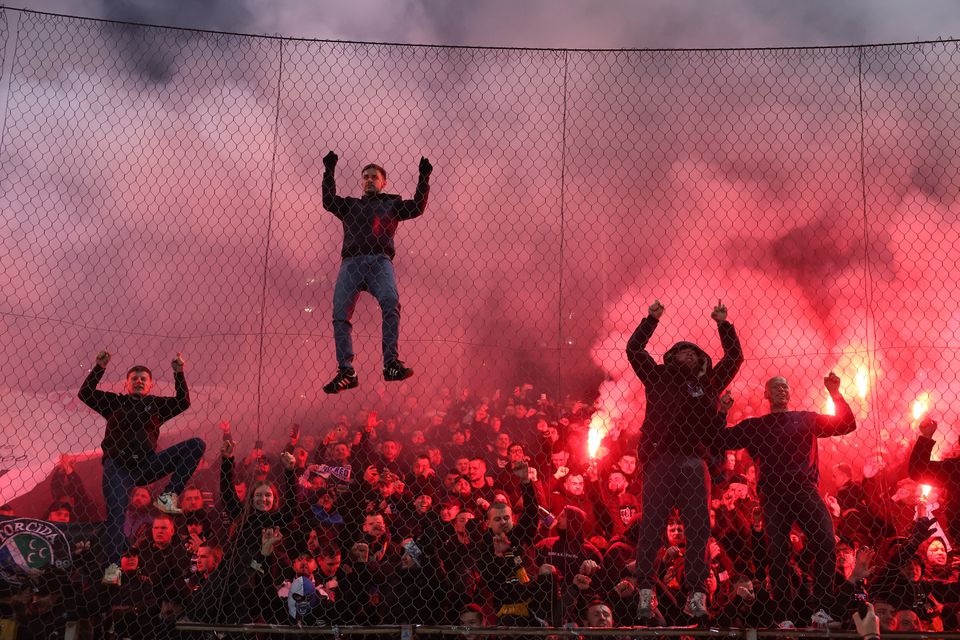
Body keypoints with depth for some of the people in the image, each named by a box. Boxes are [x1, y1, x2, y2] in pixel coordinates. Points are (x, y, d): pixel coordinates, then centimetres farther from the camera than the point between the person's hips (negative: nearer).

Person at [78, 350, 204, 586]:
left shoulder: (157, 405, 19)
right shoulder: (115, 402, 18)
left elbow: (183, 402, 3)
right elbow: (85, 394, 8)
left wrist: (179, 373, -3)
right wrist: (99, 368, 0)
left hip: (147, 464, 2)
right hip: (118, 465, -1)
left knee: (197, 445, -12)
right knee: (115, 512, -20)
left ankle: (167, 496, -16)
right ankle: (113, 567, -22)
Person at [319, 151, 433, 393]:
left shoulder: (392, 204, 28)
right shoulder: (349, 205, 33)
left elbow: (417, 207, 13)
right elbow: (328, 201, 16)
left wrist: (424, 178, 9)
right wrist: (329, 172, 13)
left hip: (380, 260, -2)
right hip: (351, 261, 2)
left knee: (390, 303, -29)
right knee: (340, 312, -16)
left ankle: (391, 363, -36)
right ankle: (346, 372, -19)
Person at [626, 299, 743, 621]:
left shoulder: (708, 383, 22)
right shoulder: (658, 377, 15)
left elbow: (734, 357, 25)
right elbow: (634, 349, 9)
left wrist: (723, 325, 19)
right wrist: (651, 319, 6)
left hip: (695, 463, 3)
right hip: (661, 459, -3)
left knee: (699, 529, -3)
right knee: (651, 527, -7)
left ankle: (696, 597, -1)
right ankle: (646, 595, -6)